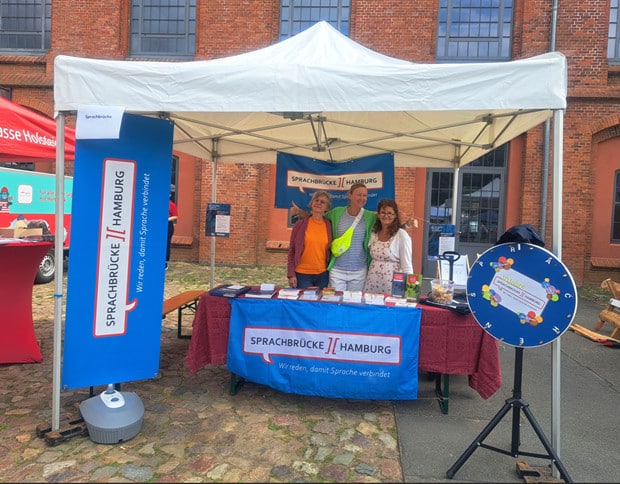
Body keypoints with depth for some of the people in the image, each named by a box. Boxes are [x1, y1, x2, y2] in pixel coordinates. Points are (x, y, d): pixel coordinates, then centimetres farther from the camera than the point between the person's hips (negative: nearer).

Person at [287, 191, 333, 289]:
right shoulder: (300, 224, -1)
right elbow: (292, 250, 0)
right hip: (302, 274, -2)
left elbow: (331, 251, 11)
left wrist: (332, 273, 7)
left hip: (323, 275, 2)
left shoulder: (329, 226, 4)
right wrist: (291, 274, -5)